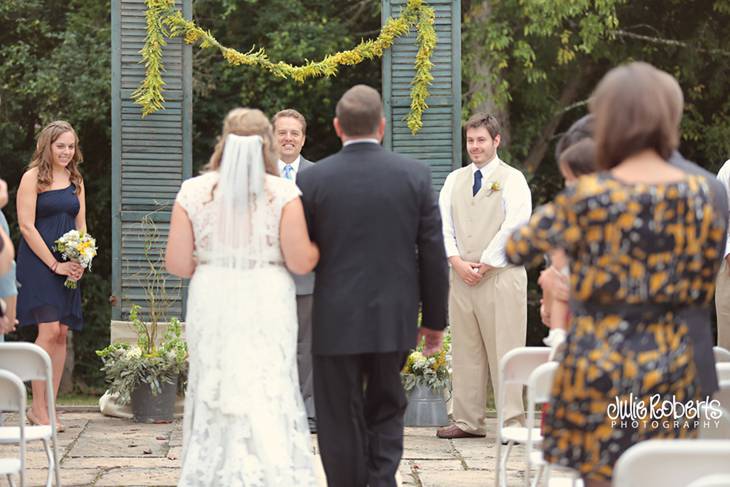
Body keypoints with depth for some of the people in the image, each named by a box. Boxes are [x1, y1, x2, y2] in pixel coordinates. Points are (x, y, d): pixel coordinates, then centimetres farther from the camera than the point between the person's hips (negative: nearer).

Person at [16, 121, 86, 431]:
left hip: (68, 267, 6)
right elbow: (26, 226, -10)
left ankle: (49, 408, 6)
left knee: (62, 334, 2)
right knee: (49, 330, -14)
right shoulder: (33, 178, -5)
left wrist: (80, 261, 0)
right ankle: (37, 408, -9)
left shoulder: (75, 181, 15)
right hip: (38, 263, -6)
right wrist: (54, 265, -13)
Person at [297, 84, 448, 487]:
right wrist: (435, 319, 8)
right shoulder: (415, 175, -3)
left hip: (336, 322, -2)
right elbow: (433, 254, -1)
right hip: (395, 319, 2)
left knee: (342, 425, 6)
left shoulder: (313, 179, -7)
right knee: (386, 414, 15)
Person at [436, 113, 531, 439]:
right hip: (461, 275, 5)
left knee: (504, 350, -7)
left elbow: (515, 225, -10)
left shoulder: (512, 179, 0)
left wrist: (484, 265, -11)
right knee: (465, 351, 6)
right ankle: (468, 421, 11)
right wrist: (457, 262, -5)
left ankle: (512, 422, -5)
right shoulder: (455, 180, 16)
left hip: (501, 275, -5)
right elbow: (442, 225, 10)